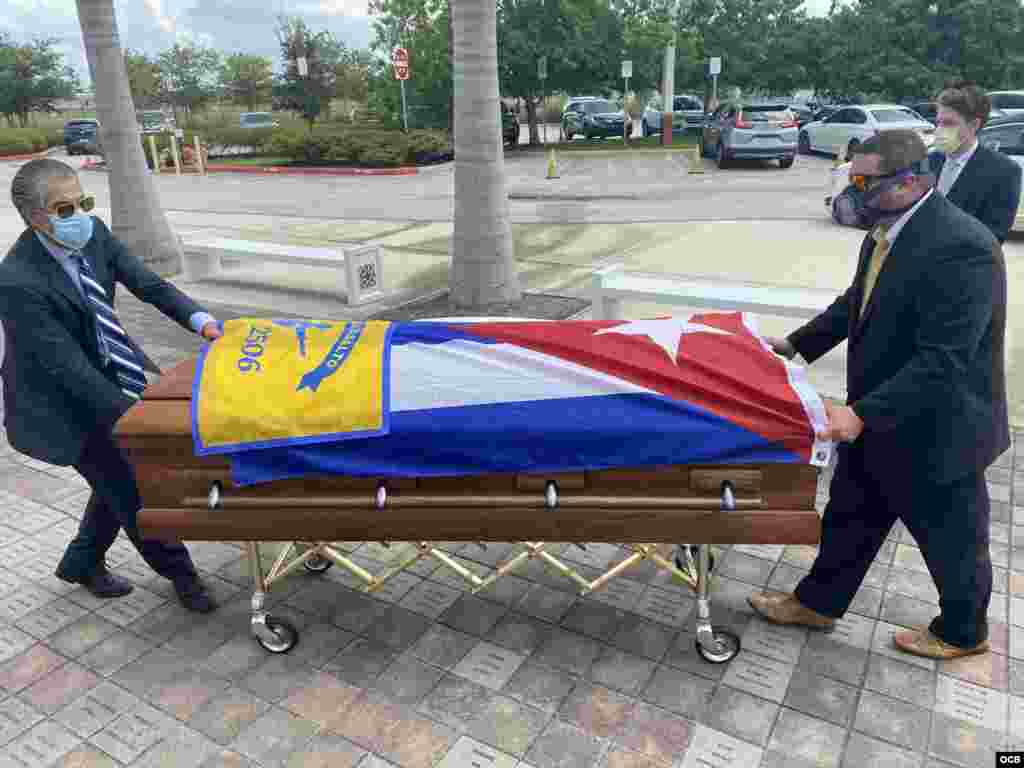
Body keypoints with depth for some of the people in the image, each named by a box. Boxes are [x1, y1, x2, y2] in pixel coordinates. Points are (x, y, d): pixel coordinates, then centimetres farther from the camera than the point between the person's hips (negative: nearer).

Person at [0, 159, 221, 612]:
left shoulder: (93, 233, -12)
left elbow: (148, 285, -8)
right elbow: (69, 369, -31)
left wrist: (201, 321, -26)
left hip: (103, 376, 7)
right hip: (59, 399, -7)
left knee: (121, 476, 15)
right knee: (129, 486, 1)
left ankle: (82, 564, 40)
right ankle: (179, 572, 23)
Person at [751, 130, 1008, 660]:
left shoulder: (962, 247, -28)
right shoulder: (886, 232, -1)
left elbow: (943, 360, -31)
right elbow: (857, 302, 15)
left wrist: (862, 412, -34)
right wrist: (797, 344, 11)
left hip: (934, 430, -7)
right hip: (877, 418, 8)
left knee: (952, 539, 17)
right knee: (849, 516, 20)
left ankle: (963, 632, 43)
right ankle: (817, 602, 39)